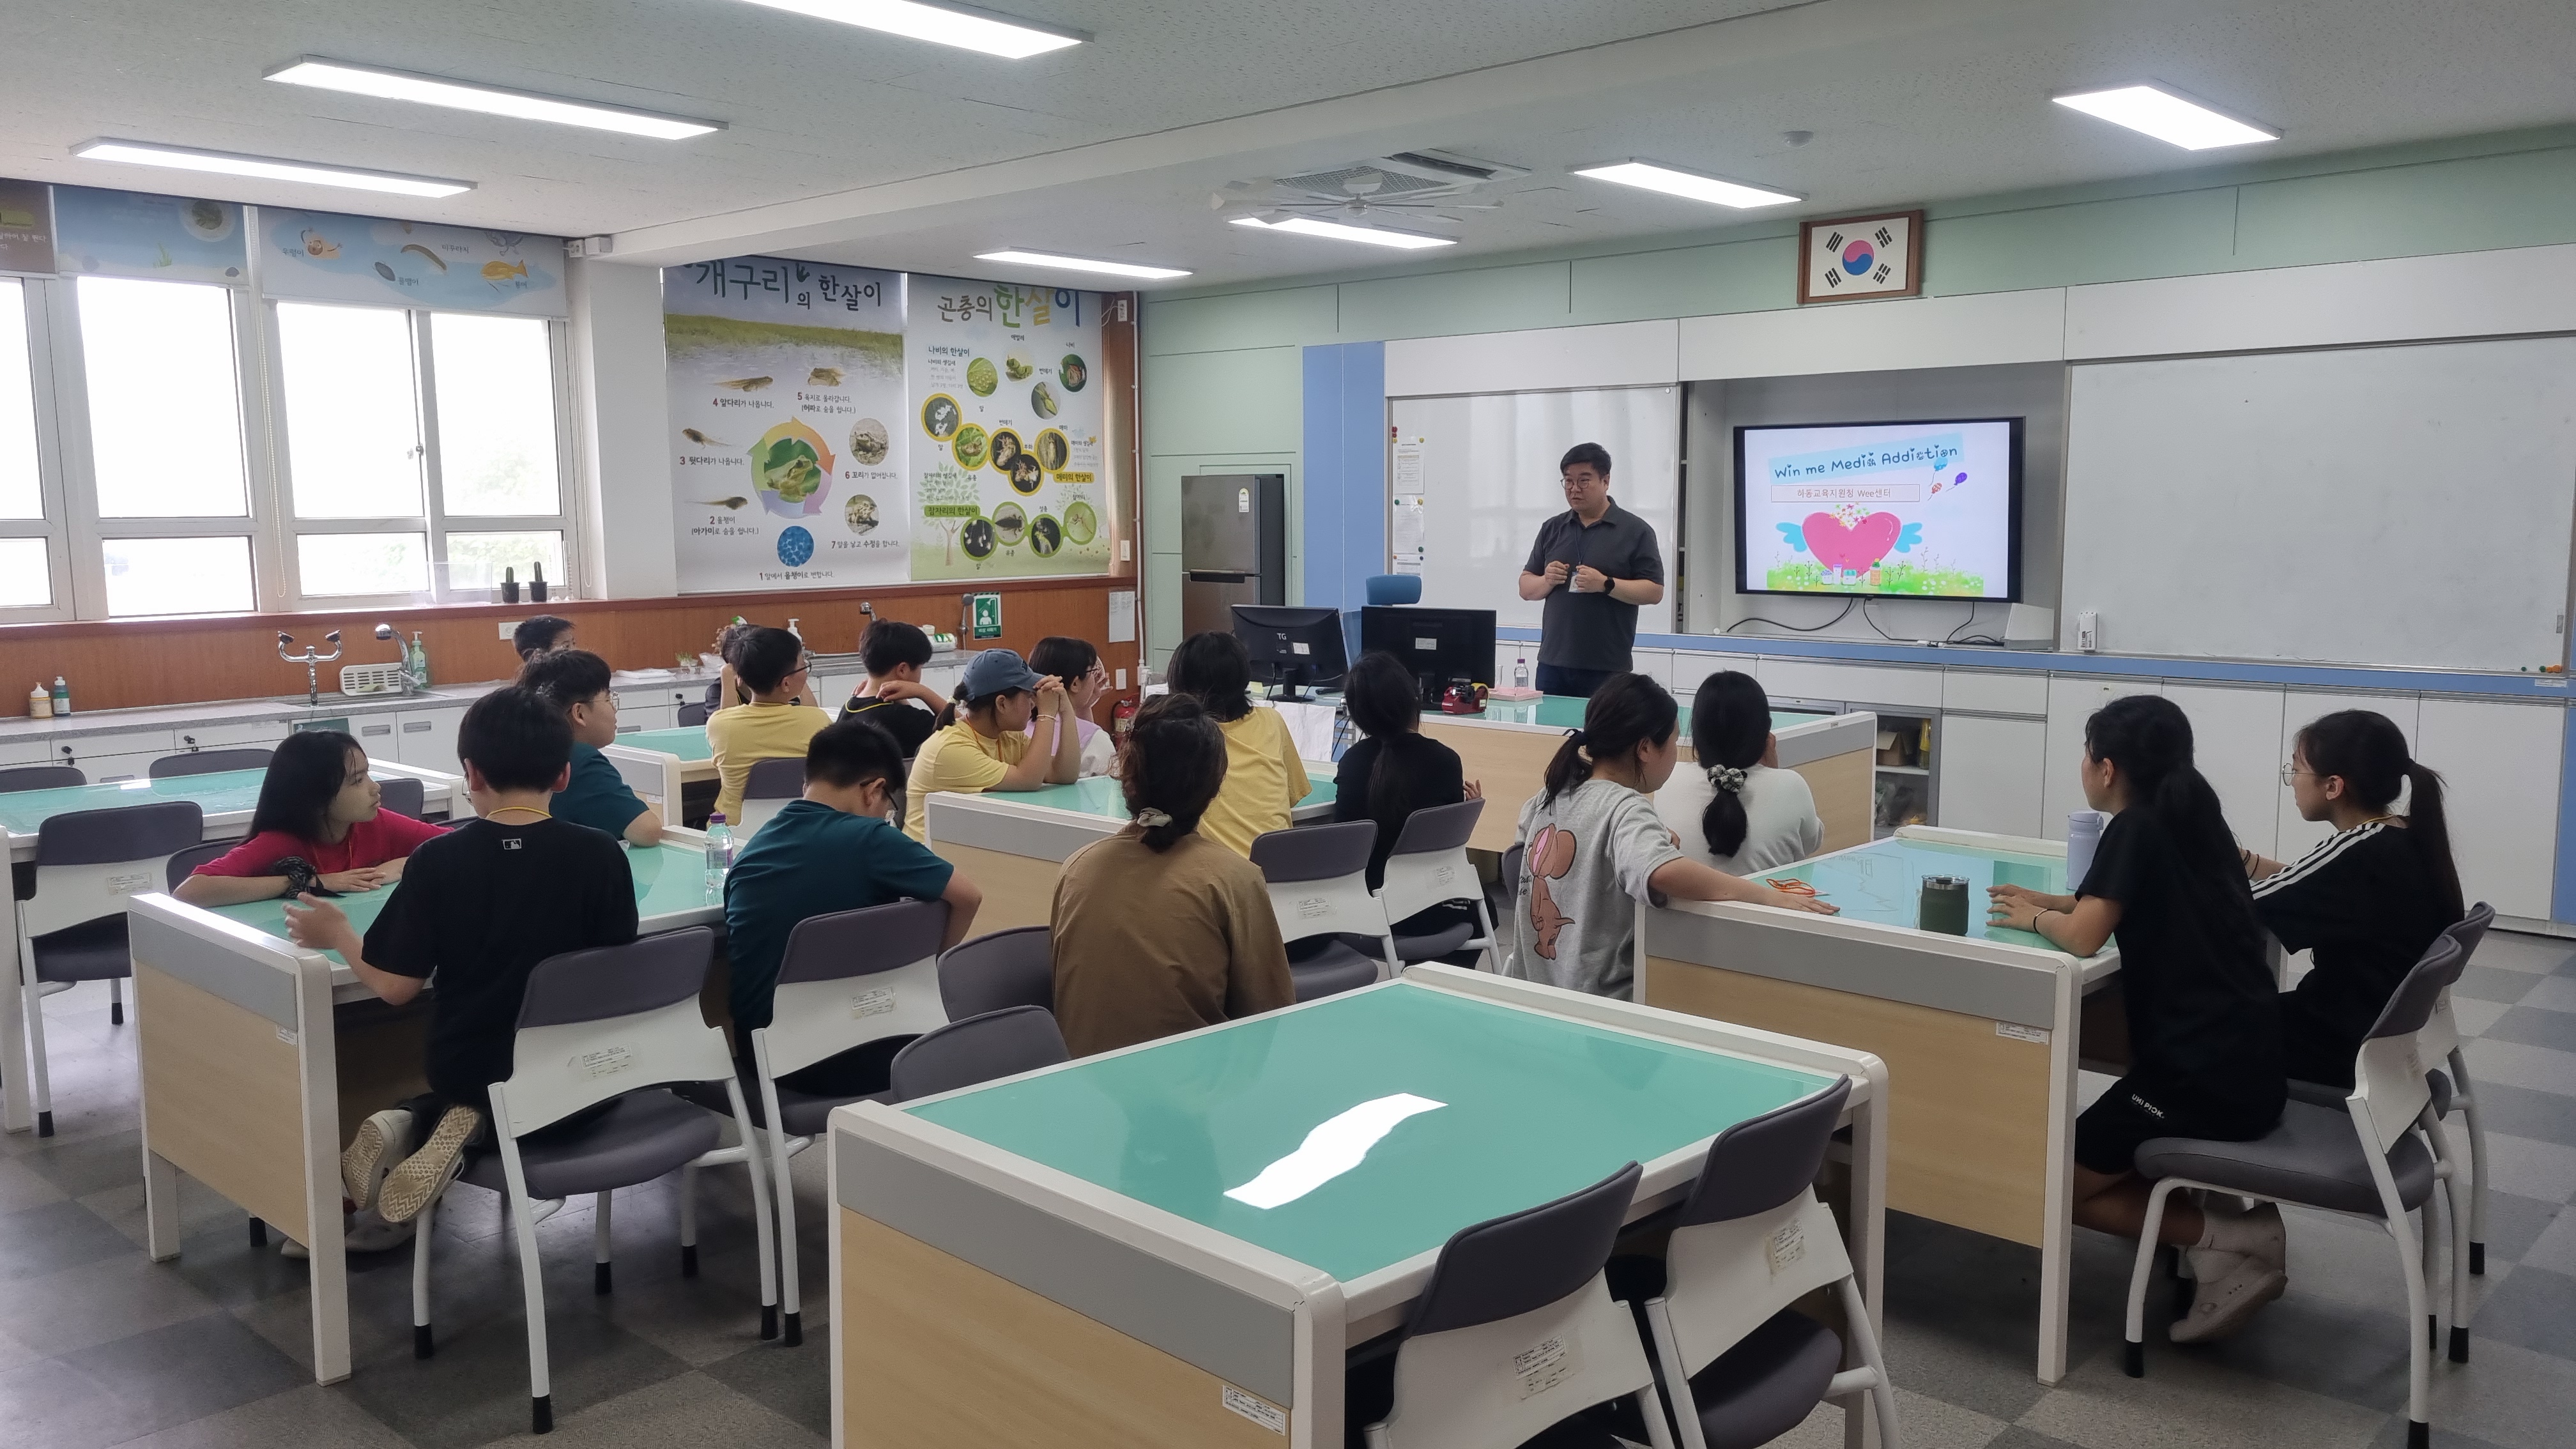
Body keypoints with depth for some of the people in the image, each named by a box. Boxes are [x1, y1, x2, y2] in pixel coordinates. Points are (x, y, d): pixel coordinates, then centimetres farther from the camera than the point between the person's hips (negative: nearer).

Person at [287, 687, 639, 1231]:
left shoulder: (438, 860, -11)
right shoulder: (601, 855, -12)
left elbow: (395, 986, -8)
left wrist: (337, 934, 11)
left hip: (469, 1074, 1)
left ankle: (409, 1124, 3)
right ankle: (473, 1128, 2)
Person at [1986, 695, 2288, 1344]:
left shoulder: (2137, 827, -12)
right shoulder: (2193, 818, 11)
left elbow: (2083, 936, -21)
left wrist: (2034, 918, 0)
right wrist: (2049, 901, 20)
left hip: (2203, 1074, -9)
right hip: (2249, 1065, 9)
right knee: (2101, 1156, 29)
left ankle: (2220, 1237, -6)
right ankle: (2233, 1209, 11)